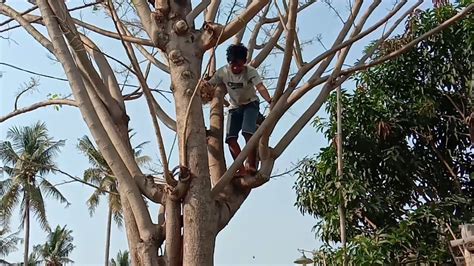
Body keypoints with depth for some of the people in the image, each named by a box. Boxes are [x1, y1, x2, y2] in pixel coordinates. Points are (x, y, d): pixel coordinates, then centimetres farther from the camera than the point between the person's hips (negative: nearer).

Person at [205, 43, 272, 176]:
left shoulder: (250, 71, -21)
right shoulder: (223, 72, -11)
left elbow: (260, 87, -36)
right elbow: (209, 85, -5)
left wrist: (269, 100, -55)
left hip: (250, 104, -4)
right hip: (234, 107, 4)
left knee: (248, 132, -27)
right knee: (230, 137, -12)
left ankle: (251, 165, -23)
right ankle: (241, 169, -9)